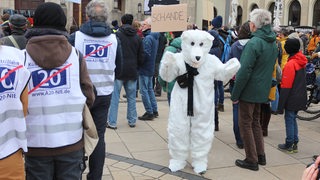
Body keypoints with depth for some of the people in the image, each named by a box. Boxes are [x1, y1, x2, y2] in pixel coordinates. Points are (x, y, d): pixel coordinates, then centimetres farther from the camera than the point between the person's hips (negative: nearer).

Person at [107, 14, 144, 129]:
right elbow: (141, 57, 8)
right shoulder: (137, 37, 6)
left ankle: (112, 122, 5)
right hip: (132, 72, 4)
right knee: (131, 97, 13)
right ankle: (132, 121, 20)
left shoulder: (117, 35, -7)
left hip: (119, 71, -3)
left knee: (114, 97, 2)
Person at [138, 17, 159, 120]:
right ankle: (154, 111, 24)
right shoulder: (155, 37, 11)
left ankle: (149, 113, 3)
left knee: (144, 91, -2)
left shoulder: (148, 38, -18)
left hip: (145, 69, -10)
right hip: (150, 68, 10)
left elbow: (145, 54, -23)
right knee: (150, 89, 17)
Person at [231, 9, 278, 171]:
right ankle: (260, 155, 28)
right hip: (262, 91, 8)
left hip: (249, 91, -8)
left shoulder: (254, 43, -20)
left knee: (246, 124, 4)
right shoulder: (273, 43, 8)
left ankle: (252, 160, 11)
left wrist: (235, 94, -15)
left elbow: (244, 71, -22)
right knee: (255, 122, 21)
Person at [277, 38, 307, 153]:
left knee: (289, 120, 3)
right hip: (300, 98, 8)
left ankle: (289, 145, 12)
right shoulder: (302, 61, 6)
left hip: (292, 99, -8)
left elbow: (286, 86, -20)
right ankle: (295, 144, 24)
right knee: (293, 119, 17)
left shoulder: (290, 64, -20)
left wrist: (281, 104, -14)